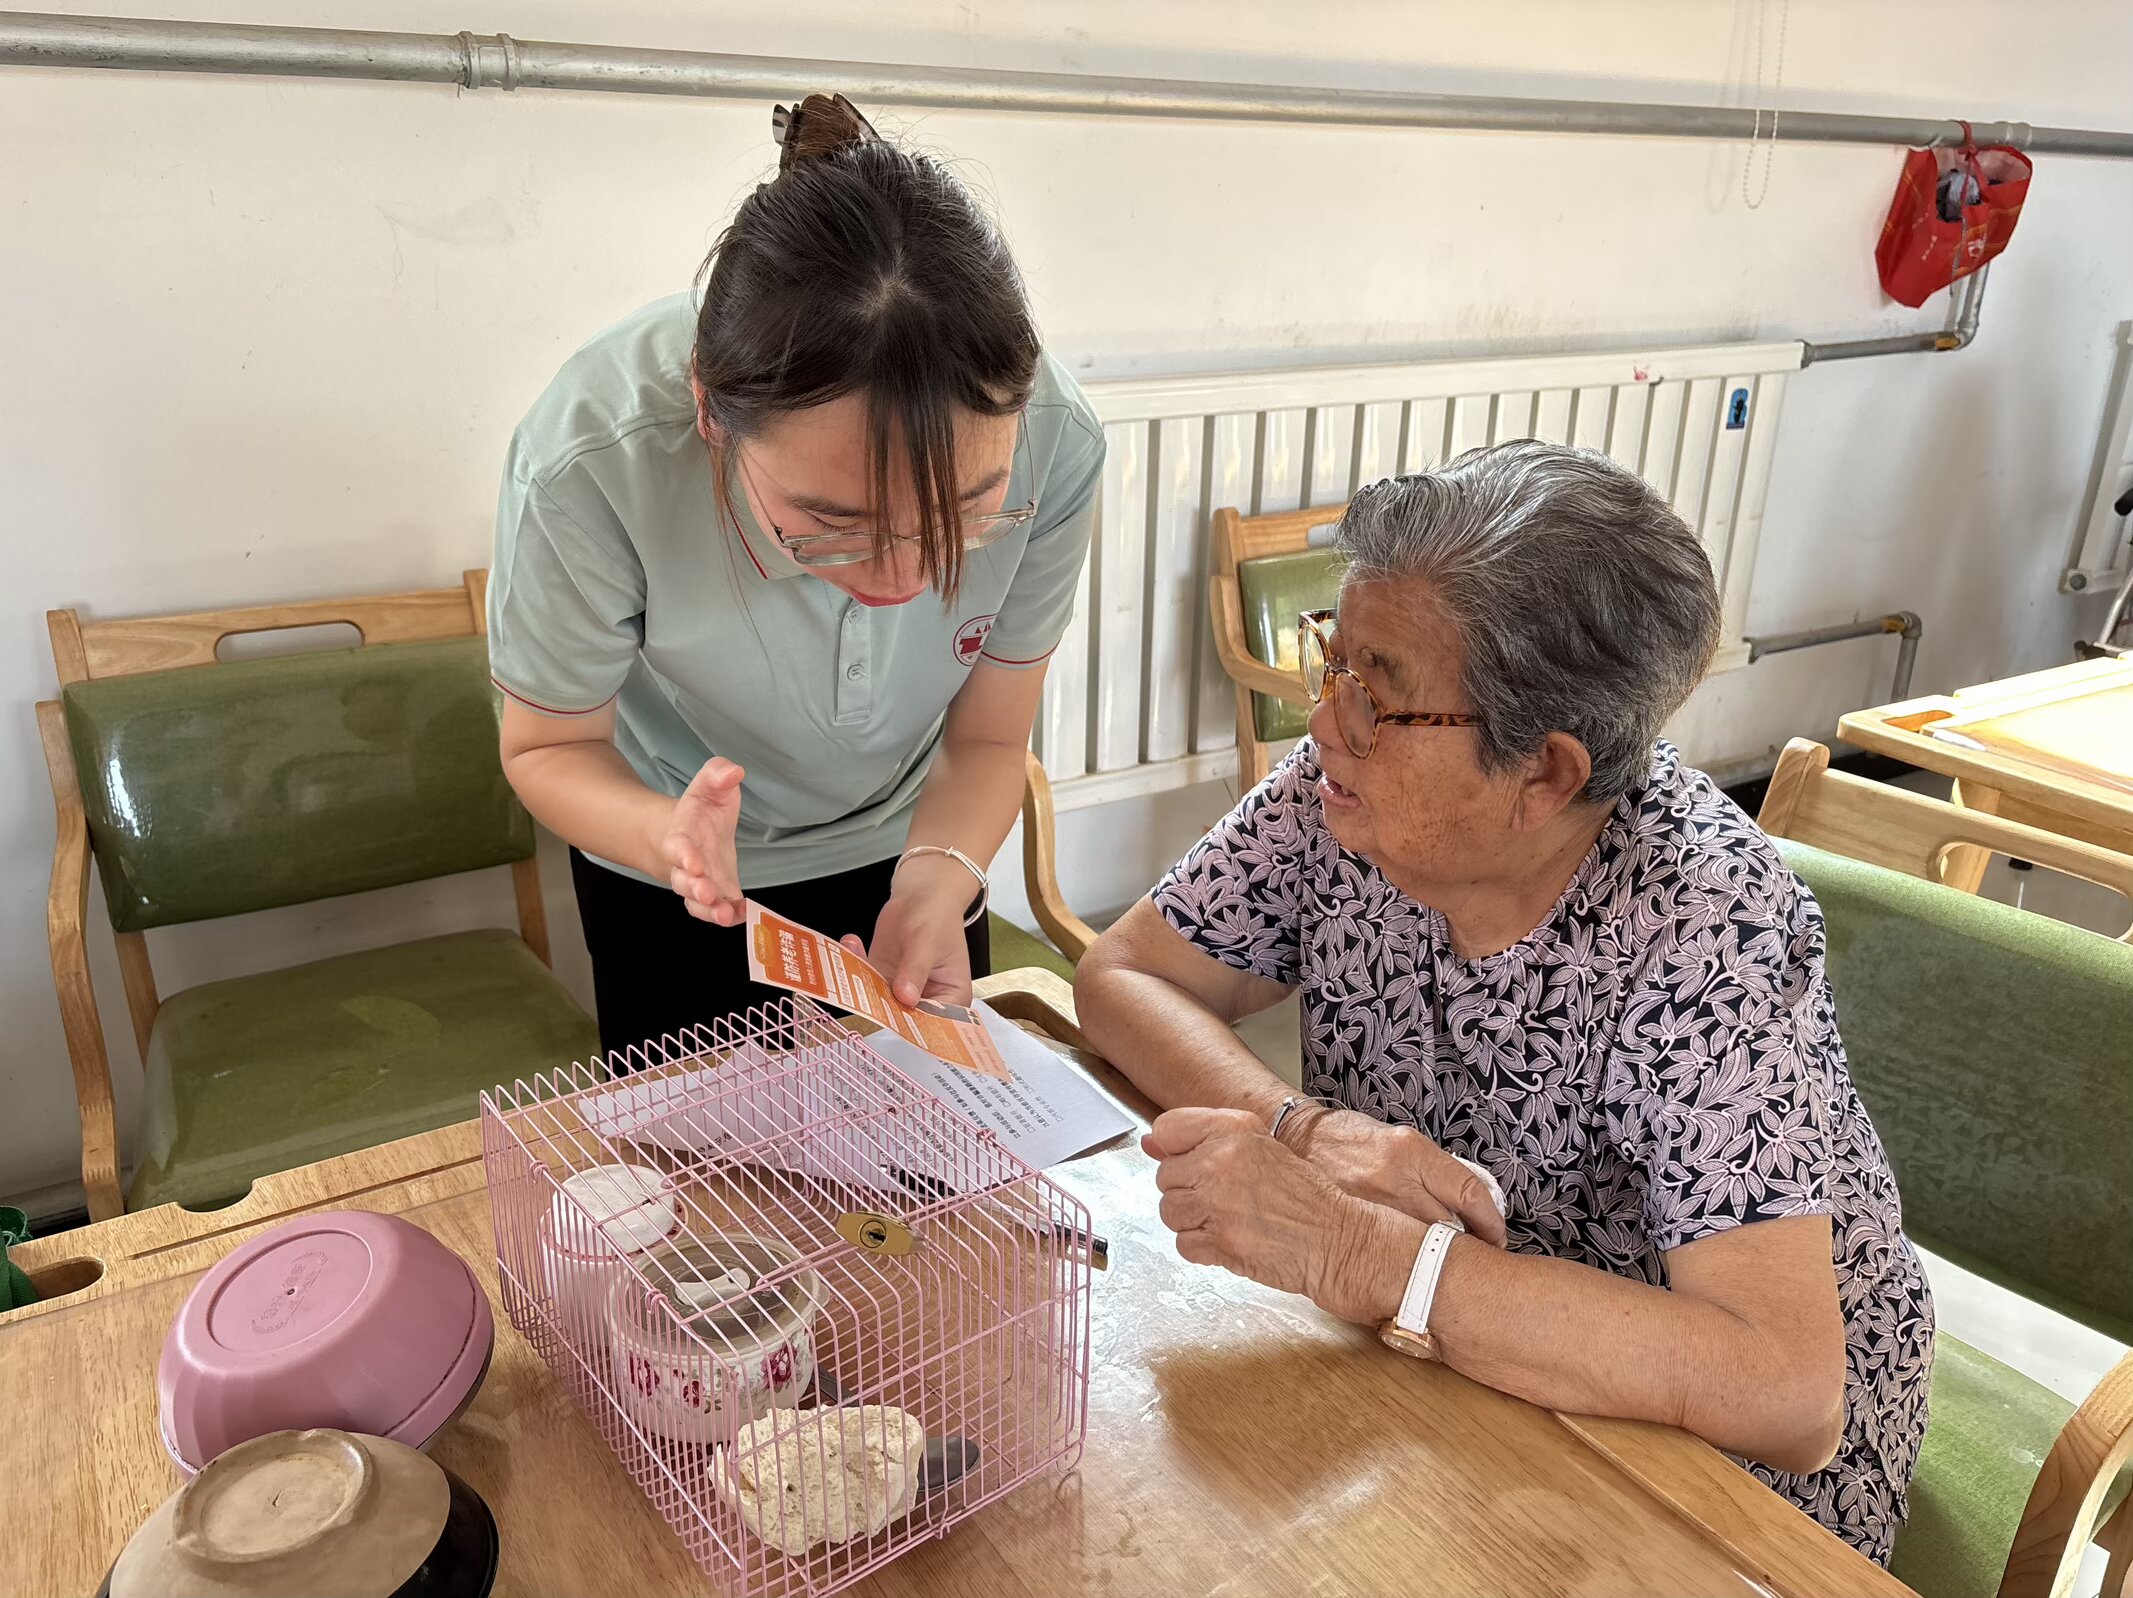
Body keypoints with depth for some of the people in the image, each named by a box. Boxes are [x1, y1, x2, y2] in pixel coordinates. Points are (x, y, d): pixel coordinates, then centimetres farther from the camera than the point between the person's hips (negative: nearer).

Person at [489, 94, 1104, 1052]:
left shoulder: (1050, 446, -34)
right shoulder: (592, 462, -39)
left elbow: (987, 740, -19)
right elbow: (550, 747, -21)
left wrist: (939, 882, -39)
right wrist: (668, 836, -43)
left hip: (906, 844, 2)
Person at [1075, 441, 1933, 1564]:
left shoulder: (1699, 927, -30)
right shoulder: (1344, 795, -15)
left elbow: (1783, 1396, -36)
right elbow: (1122, 977, -9)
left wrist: (1350, 1246, -41)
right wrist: (1308, 1129, -27)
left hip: (1716, 1461, -4)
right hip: (1435, 1366, 5)